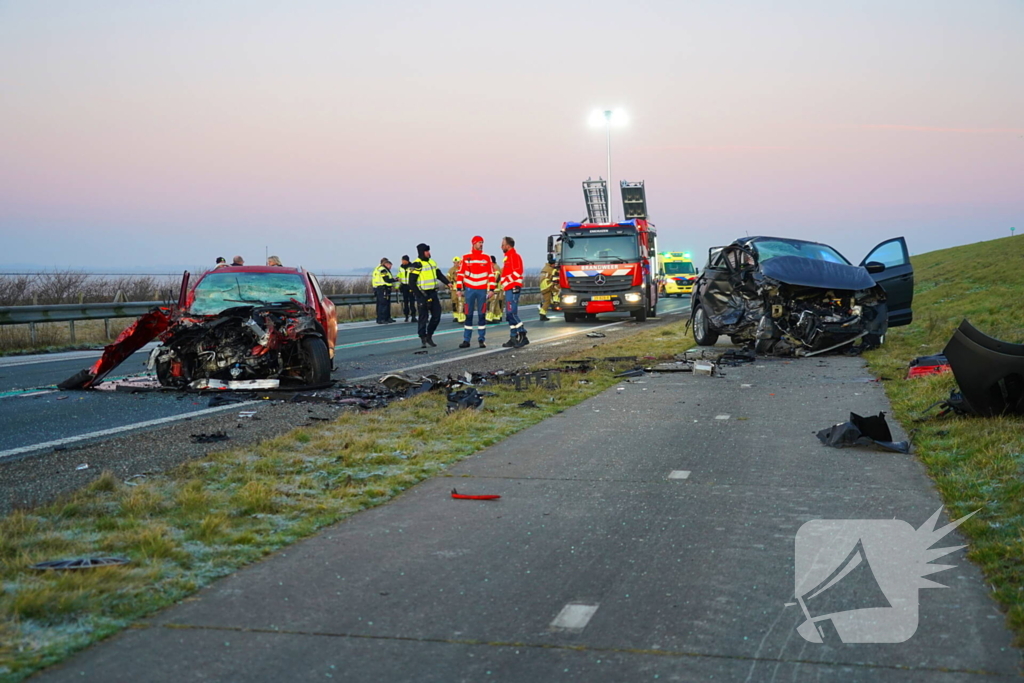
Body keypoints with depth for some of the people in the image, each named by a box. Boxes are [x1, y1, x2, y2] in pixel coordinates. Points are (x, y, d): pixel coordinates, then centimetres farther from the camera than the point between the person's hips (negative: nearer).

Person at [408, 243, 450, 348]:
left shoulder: (432, 262, 11)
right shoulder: (417, 265, -12)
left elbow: (439, 275, 19)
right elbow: (411, 283, -14)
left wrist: (448, 282, 1)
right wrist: (419, 296, -17)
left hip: (433, 293, 7)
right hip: (422, 294, -7)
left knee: (436, 316, 6)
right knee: (423, 317, -2)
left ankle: (429, 336, 20)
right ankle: (423, 340, 7)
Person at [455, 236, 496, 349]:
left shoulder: (487, 258, 4)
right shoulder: (466, 258, 2)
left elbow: (491, 274, 4)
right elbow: (460, 274, 5)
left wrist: (491, 289, -2)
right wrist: (459, 289, -1)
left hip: (482, 290, 0)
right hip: (469, 289, 0)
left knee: (481, 315, 1)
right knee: (468, 315, 2)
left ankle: (481, 340, 7)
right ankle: (466, 340, 7)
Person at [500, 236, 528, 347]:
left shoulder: (514, 256, -9)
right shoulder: (508, 257, 23)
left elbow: (517, 272, -20)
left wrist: (506, 281, -17)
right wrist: (504, 283, 18)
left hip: (513, 288, -11)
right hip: (509, 289, 11)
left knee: (512, 313, -16)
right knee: (510, 314, 9)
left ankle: (522, 337, -16)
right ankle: (513, 338, 11)